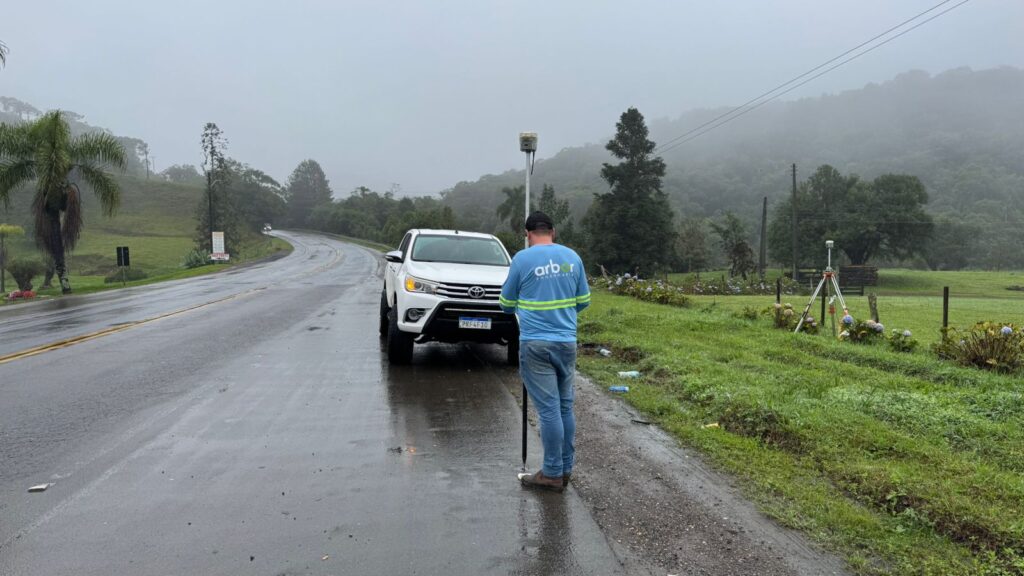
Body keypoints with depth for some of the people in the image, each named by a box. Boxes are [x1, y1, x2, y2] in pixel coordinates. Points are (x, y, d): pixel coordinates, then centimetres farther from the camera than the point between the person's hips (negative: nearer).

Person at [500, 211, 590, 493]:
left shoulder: (522, 259, -6)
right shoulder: (572, 257, 6)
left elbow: (506, 304, 4)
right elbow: (583, 301, 14)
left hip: (536, 344, -4)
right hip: (567, 342, 4)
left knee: (549, 409, -2)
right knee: (565, 406, 13)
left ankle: (553, 473, 6)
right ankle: (565, 469, 21)